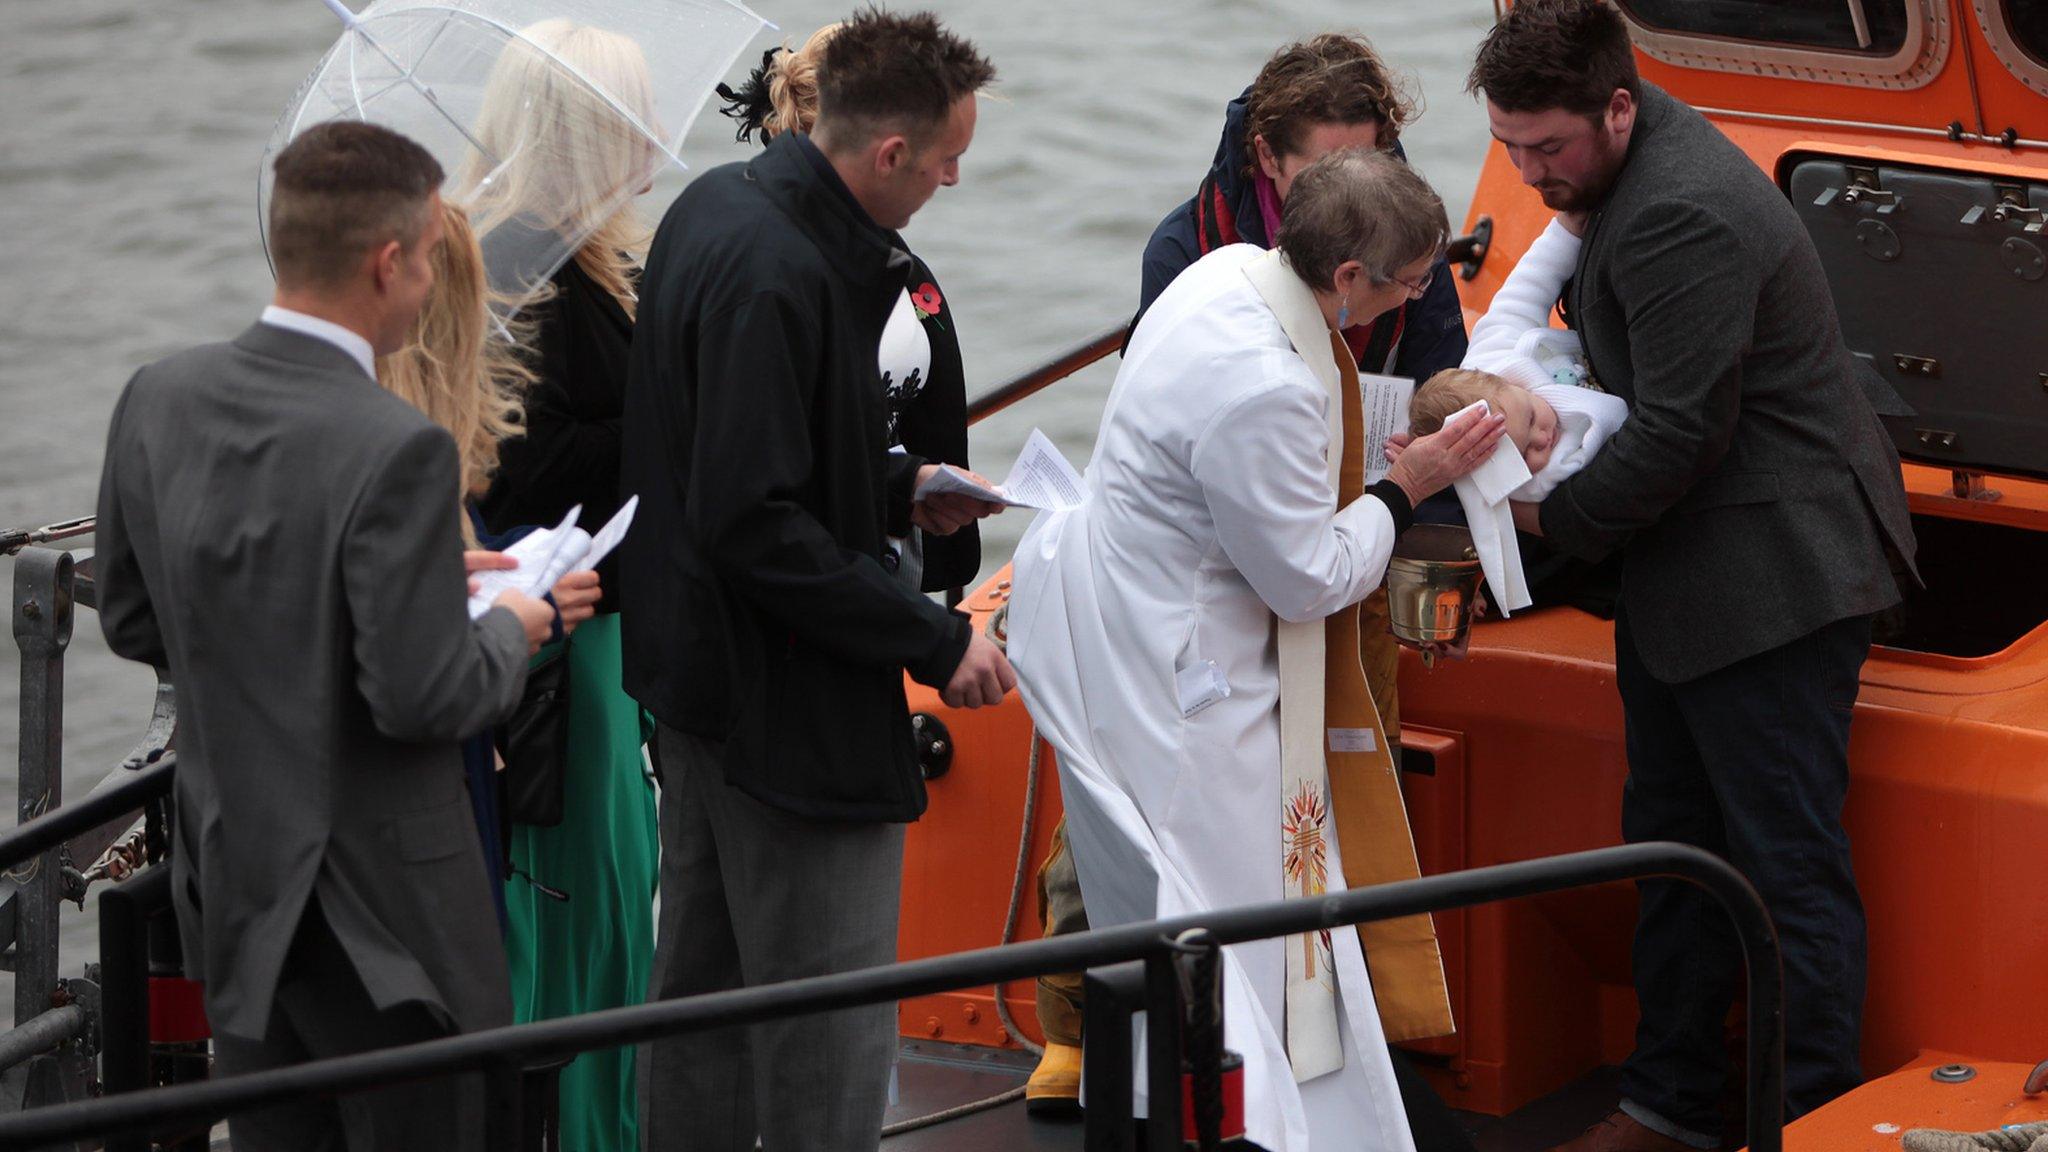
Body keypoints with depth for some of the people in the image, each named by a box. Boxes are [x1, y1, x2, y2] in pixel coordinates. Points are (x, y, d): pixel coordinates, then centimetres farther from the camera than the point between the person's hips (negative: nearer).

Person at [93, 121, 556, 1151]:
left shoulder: (158, 399, -2)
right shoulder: (395, 451, -24)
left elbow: (129, 622, 9)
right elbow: (421, 697, -23)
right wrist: (510, 631, -3)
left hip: (227, 889, 7)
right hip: (376, 907, -7)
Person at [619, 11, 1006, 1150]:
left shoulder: (715, 205, 6)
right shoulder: (777, 274, -25)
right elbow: (754, 526, -27)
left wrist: (898, 485, 15)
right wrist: (934, 640, -22)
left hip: (698, 672, 11)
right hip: (786, 702, -11)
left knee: (701, 992, 20)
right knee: (830, 1038, -3)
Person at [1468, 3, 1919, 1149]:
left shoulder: (1685, 216, -25)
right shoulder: (1639, 163, 8)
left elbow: (1682, 433, -25)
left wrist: (1559, 516, -10)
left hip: (1775, 576, -11)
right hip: (1686, 582, 11)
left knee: (1789, 867, -5)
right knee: (1675, 843, 17)